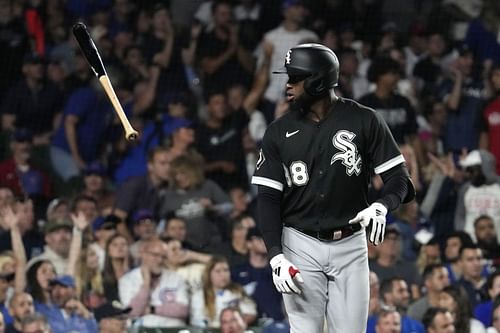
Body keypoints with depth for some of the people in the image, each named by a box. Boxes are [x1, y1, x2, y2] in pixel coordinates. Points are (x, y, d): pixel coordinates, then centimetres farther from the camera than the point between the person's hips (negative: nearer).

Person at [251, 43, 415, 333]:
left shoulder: (364, 121, -3)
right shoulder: (279, 132, 2)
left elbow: (398, 177, -2)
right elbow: (268, 198, 1)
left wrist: (382, 206, -24)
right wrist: (276, 256, -11)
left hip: (350, 245, -1)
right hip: (301, 246, 1)